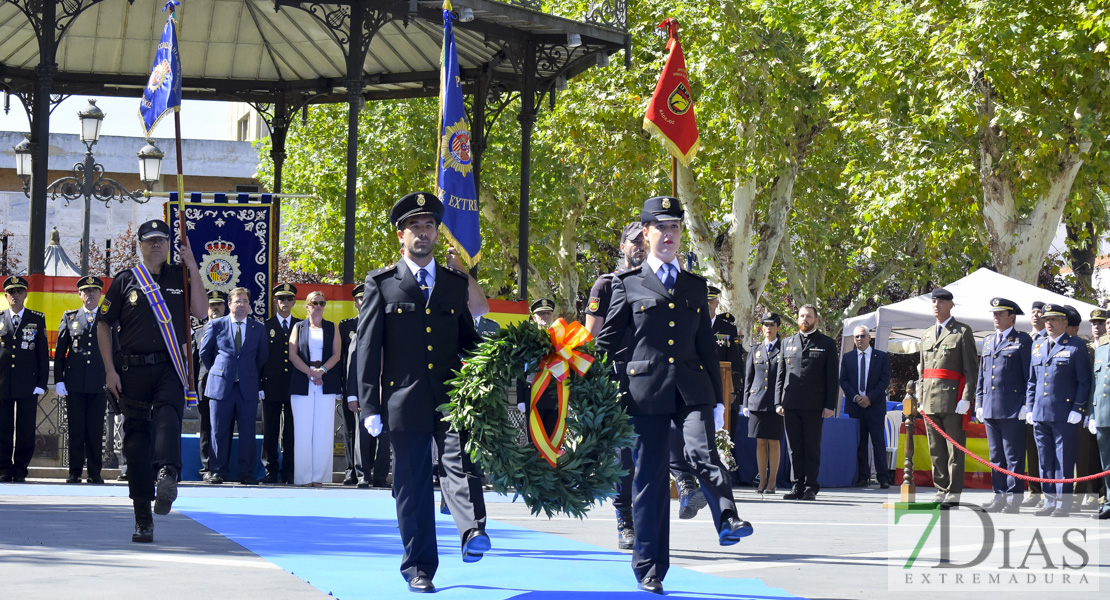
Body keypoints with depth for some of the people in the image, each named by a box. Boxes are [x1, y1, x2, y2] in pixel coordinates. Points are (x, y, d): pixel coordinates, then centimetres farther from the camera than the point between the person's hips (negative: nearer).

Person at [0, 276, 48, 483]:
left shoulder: (37, 319, 8)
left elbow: (43, 354, 6)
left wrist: (41, 384, -1)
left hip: (27, 385, -1)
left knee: (26, 430, 0)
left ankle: (20, 470, 7)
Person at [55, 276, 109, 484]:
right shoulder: (69, 317, 12)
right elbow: (60, 351, 9)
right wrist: (58, 379, 1)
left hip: (99, 383, -1)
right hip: (74, 383, 1)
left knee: (96, 430, 0)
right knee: (76, 429, 0)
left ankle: (95, 473, 5)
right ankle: (74, 472, 5)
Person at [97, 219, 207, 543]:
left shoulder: (180, 277, 12)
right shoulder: (125, 281, 9)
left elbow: (200, 311, -1)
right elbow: (103, 325, 10)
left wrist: (192, 266, -3)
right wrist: (110, 370, 1)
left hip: (169, 367, 0)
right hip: (133, 370, 1)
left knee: (167, 418, -28)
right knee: (136, 439, 0)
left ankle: (167, 477, -52)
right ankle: (143, 519, 5)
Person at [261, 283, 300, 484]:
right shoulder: (265, 327, 7)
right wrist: (258, 385, -3)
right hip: (272, 387, -1)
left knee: (291, 432, 1)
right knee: (270, 431, 1)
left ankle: (289, 471, 6)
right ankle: (271, 471, 6)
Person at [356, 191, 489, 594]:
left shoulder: (457, 283, 14)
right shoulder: (381, 284, 6)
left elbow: (468, 339, 19)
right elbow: (367, 348, 2)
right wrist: (369, 407, -5)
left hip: (451, 397, 1)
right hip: (405, 402, -1)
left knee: (459, 461, -23)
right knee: (412, 488, 3)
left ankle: (473, 532, -40)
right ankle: (419, 568, 10)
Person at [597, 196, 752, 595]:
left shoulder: (696, 286, 18)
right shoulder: (627, 284, 7)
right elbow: (607, 344, 7)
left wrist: (717, 398, 15)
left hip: (692, 389, 2)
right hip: (645, 391, -2)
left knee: (702, 451, -23)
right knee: (649, 476, 0)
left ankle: (727, 521, -42)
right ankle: (649, 567, 7)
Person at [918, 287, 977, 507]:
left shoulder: (962, 332, 0)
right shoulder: (926, 334, 19)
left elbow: (971, 368, -5)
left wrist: (966, 398, -13)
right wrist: (921, 397, 17)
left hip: (953, 398, -6)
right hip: (931, 400, 6)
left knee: (954, 448, -4)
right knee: (936, 449, 8)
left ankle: (954, 492, -3)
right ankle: (941, 490, 14)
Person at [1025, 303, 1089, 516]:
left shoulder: (1076, 347, -2)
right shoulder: (1038, 348, 15)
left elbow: (1084, 381, -4)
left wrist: (1077, 409, -11)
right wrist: (1029, 408, 13)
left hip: (1064, 415, -6)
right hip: (1040, 414, 6)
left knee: (1064, 461, -2)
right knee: (1045, 460, 9)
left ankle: (1063, 504, 2)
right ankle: (1049, 501, 16)